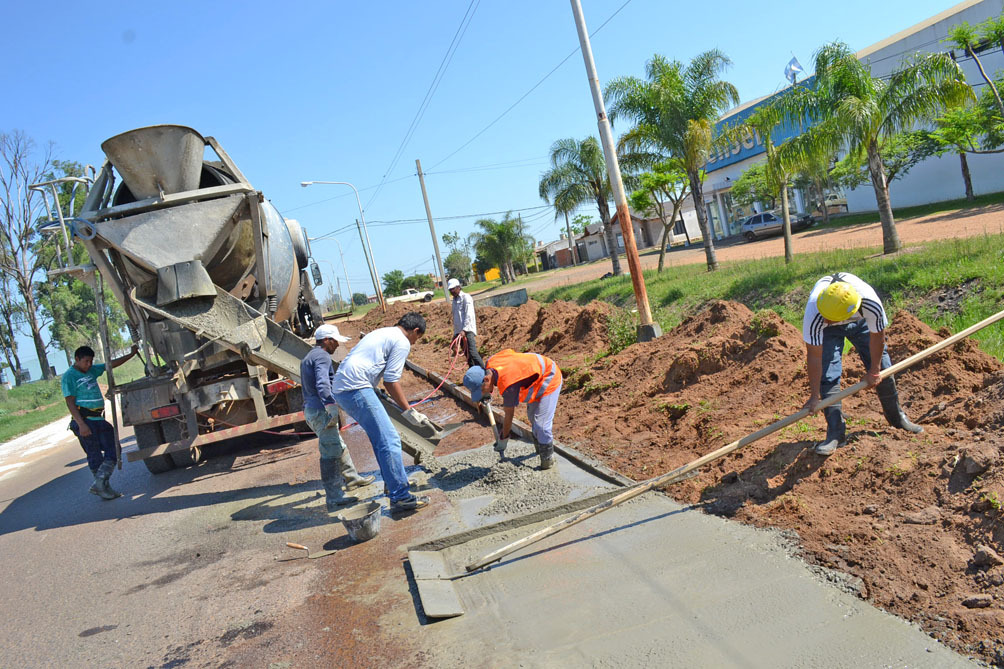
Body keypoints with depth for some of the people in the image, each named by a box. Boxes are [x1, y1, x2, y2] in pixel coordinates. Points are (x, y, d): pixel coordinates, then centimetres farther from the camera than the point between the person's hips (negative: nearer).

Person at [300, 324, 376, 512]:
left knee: (339, 447, 23)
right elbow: (322, 385, -27)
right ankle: (334, 499, -10)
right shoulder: (322, 357, -12)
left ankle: (351, 478, 37)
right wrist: (331, 406, -35)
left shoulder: (308, 358, 22)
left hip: (310, 410, 11)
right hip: (321, 411, -11)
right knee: (331, 454, -10)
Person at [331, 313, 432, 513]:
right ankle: (400, 497, -11)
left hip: (339, 387, 10)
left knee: (381, 438, 20)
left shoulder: (380, 333, 27)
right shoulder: (402, 342, 0)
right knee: (389, 440, -9)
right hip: (356, 389, -10)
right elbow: (391, 381, -6)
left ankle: (392, 484, 28)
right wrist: (409, 411, 1)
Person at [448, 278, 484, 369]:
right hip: (459, 331, 8)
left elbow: (469, 315, -15)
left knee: (472, 352, -19)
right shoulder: (455, 300, 19)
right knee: (467, 354, 7)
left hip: (468, 330, -8)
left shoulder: (466, 297, -5)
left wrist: (464, 330, -25)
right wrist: (455, 334, 20)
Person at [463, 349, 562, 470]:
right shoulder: (490, 363, -15)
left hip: (549, 379, -10)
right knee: (532, 416, 22)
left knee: (541, 424, -13)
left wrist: (504, 439, -11)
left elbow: (509, 415, -26)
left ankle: (548, 458, 5)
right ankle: (540, 448, 41)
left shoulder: (508, 384, -39)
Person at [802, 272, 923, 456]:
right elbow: (814, 355, -33)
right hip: (829, 331, -1)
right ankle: (835, 433, -8)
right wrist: (814, 396, -29)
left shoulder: (872, 305, -41)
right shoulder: (814, 312, -43)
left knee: (882, 370, 3)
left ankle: (897, 417, 27)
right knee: (828, 377, -16)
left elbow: (877, 336, -20)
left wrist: (873, 371, -8)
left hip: (860, 321, 2)